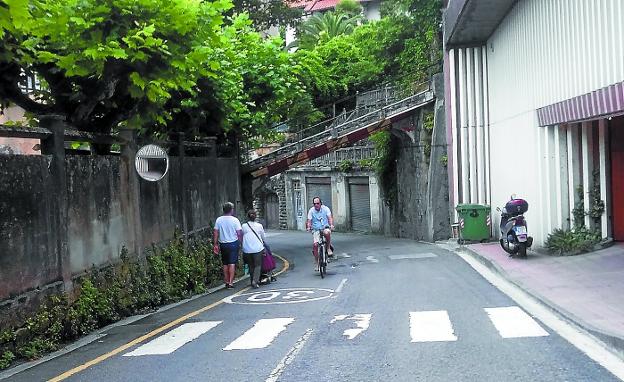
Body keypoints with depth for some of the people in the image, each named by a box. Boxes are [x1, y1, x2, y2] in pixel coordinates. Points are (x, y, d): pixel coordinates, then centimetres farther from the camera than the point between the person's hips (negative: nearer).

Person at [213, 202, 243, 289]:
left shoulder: (219, 220, -1)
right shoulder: (235, 220, -10)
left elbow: (215, 233, 0)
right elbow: (239, 233, -11)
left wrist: (215, 244, 5)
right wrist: (240, 243, 1)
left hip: (223, 244, 3)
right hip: (233, 243, -3)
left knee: (225, 264, 14)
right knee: (232, 263, -1)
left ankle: (226, 282, 19)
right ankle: (231, 282, -6)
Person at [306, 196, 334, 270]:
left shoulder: (325, 208, -2)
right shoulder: (311, 210, -1)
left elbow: (330, 218, -10)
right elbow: (309, 221, -2)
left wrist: (331, 225, -29)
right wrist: (308, 227, -23)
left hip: (325, 228, -1)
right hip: (316, 230, 1)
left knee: (327, 233, -38)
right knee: (315, 245, -17)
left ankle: (329, 248, -12)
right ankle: (316, 262, 0)